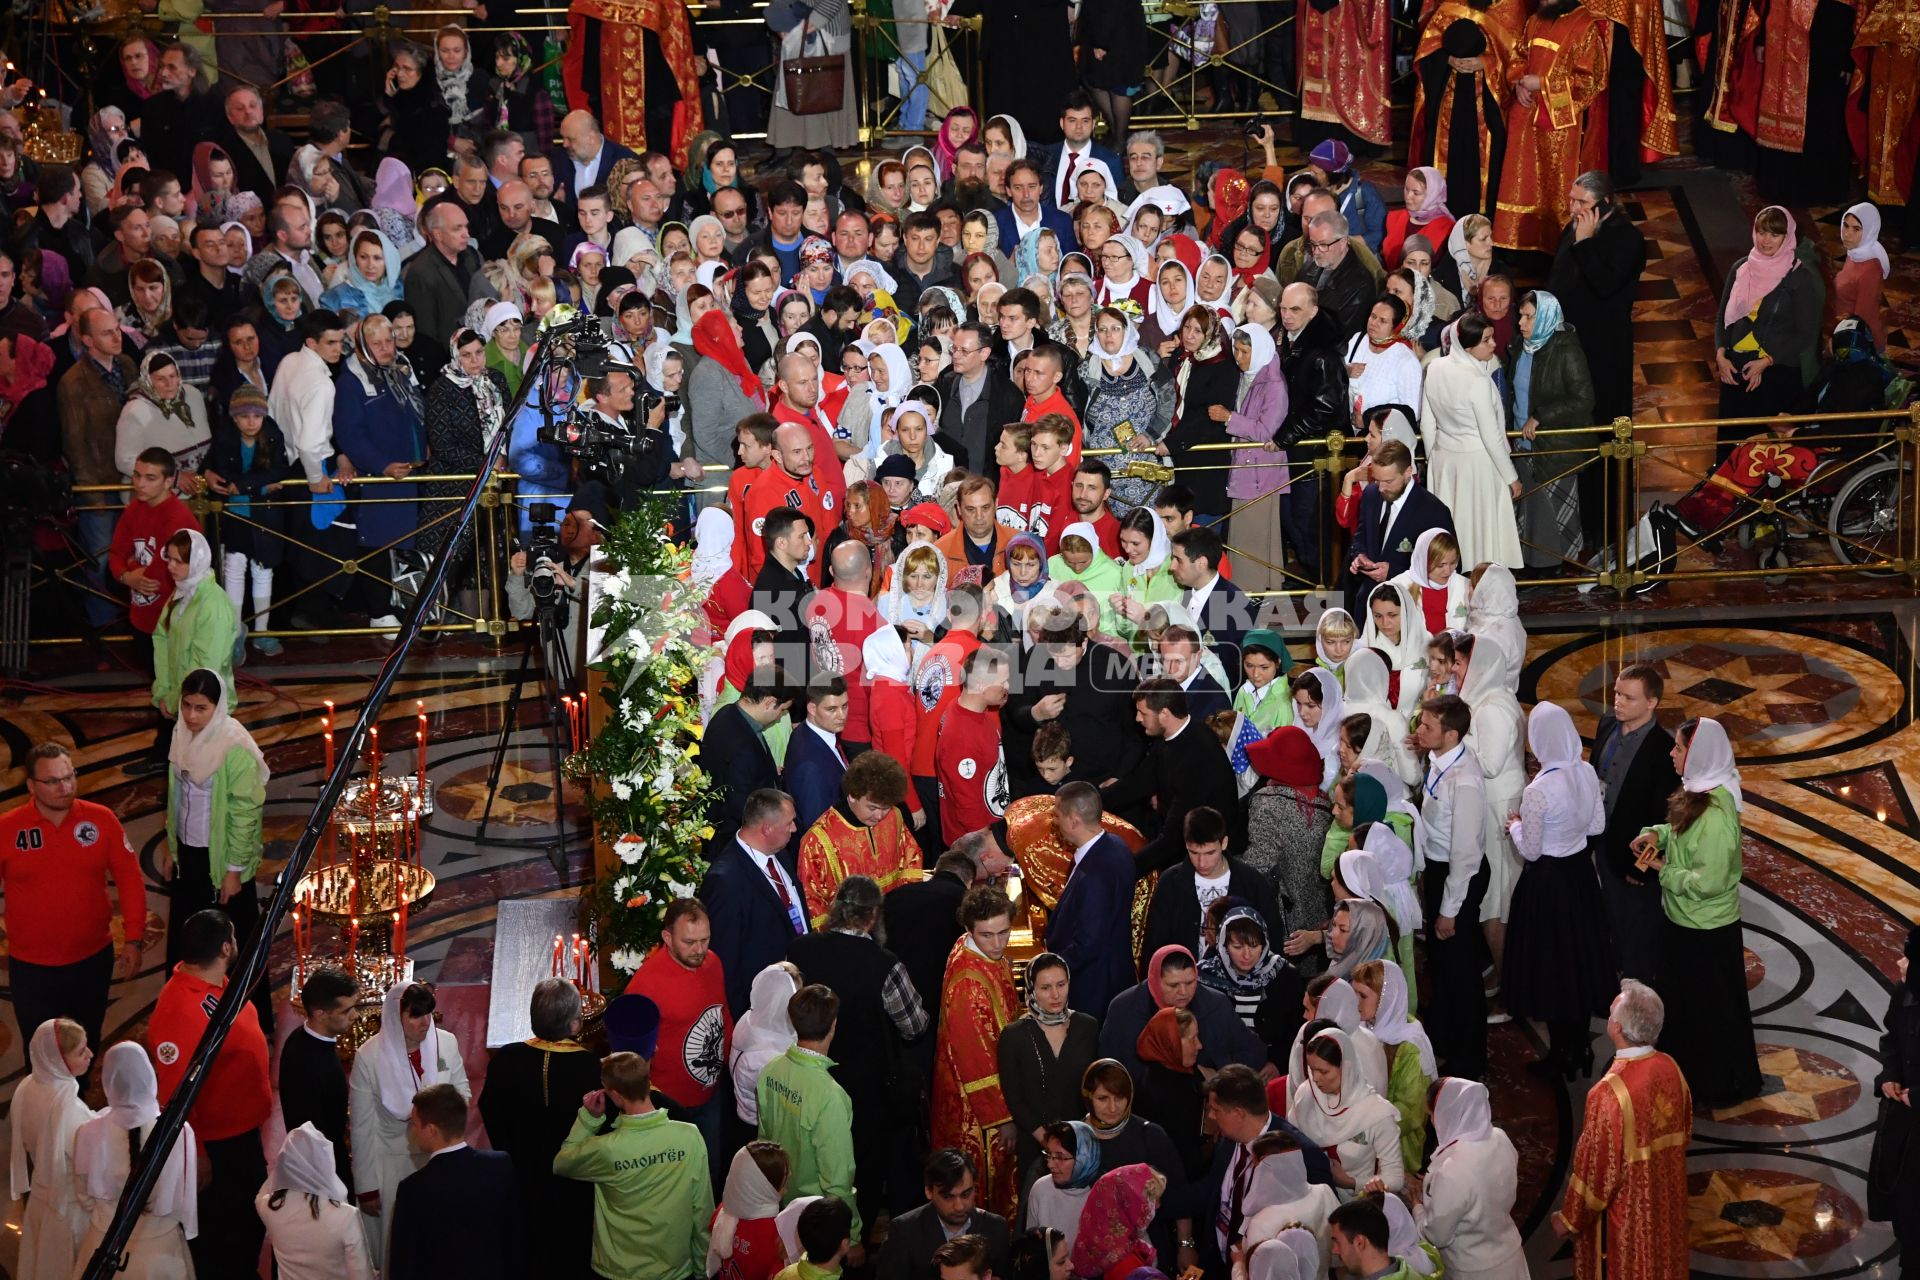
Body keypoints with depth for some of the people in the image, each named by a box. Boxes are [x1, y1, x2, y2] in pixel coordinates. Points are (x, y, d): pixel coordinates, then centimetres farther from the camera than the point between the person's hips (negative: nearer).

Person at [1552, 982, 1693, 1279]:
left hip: (1624, 1211, -6)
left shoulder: (1610, 1092, -33)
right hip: (1666, 1198, 6)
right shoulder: (1671, 1069, -12)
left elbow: (1596, 1165, -24)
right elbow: (1686, 1132, 5)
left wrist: (1570, 1218, -10)